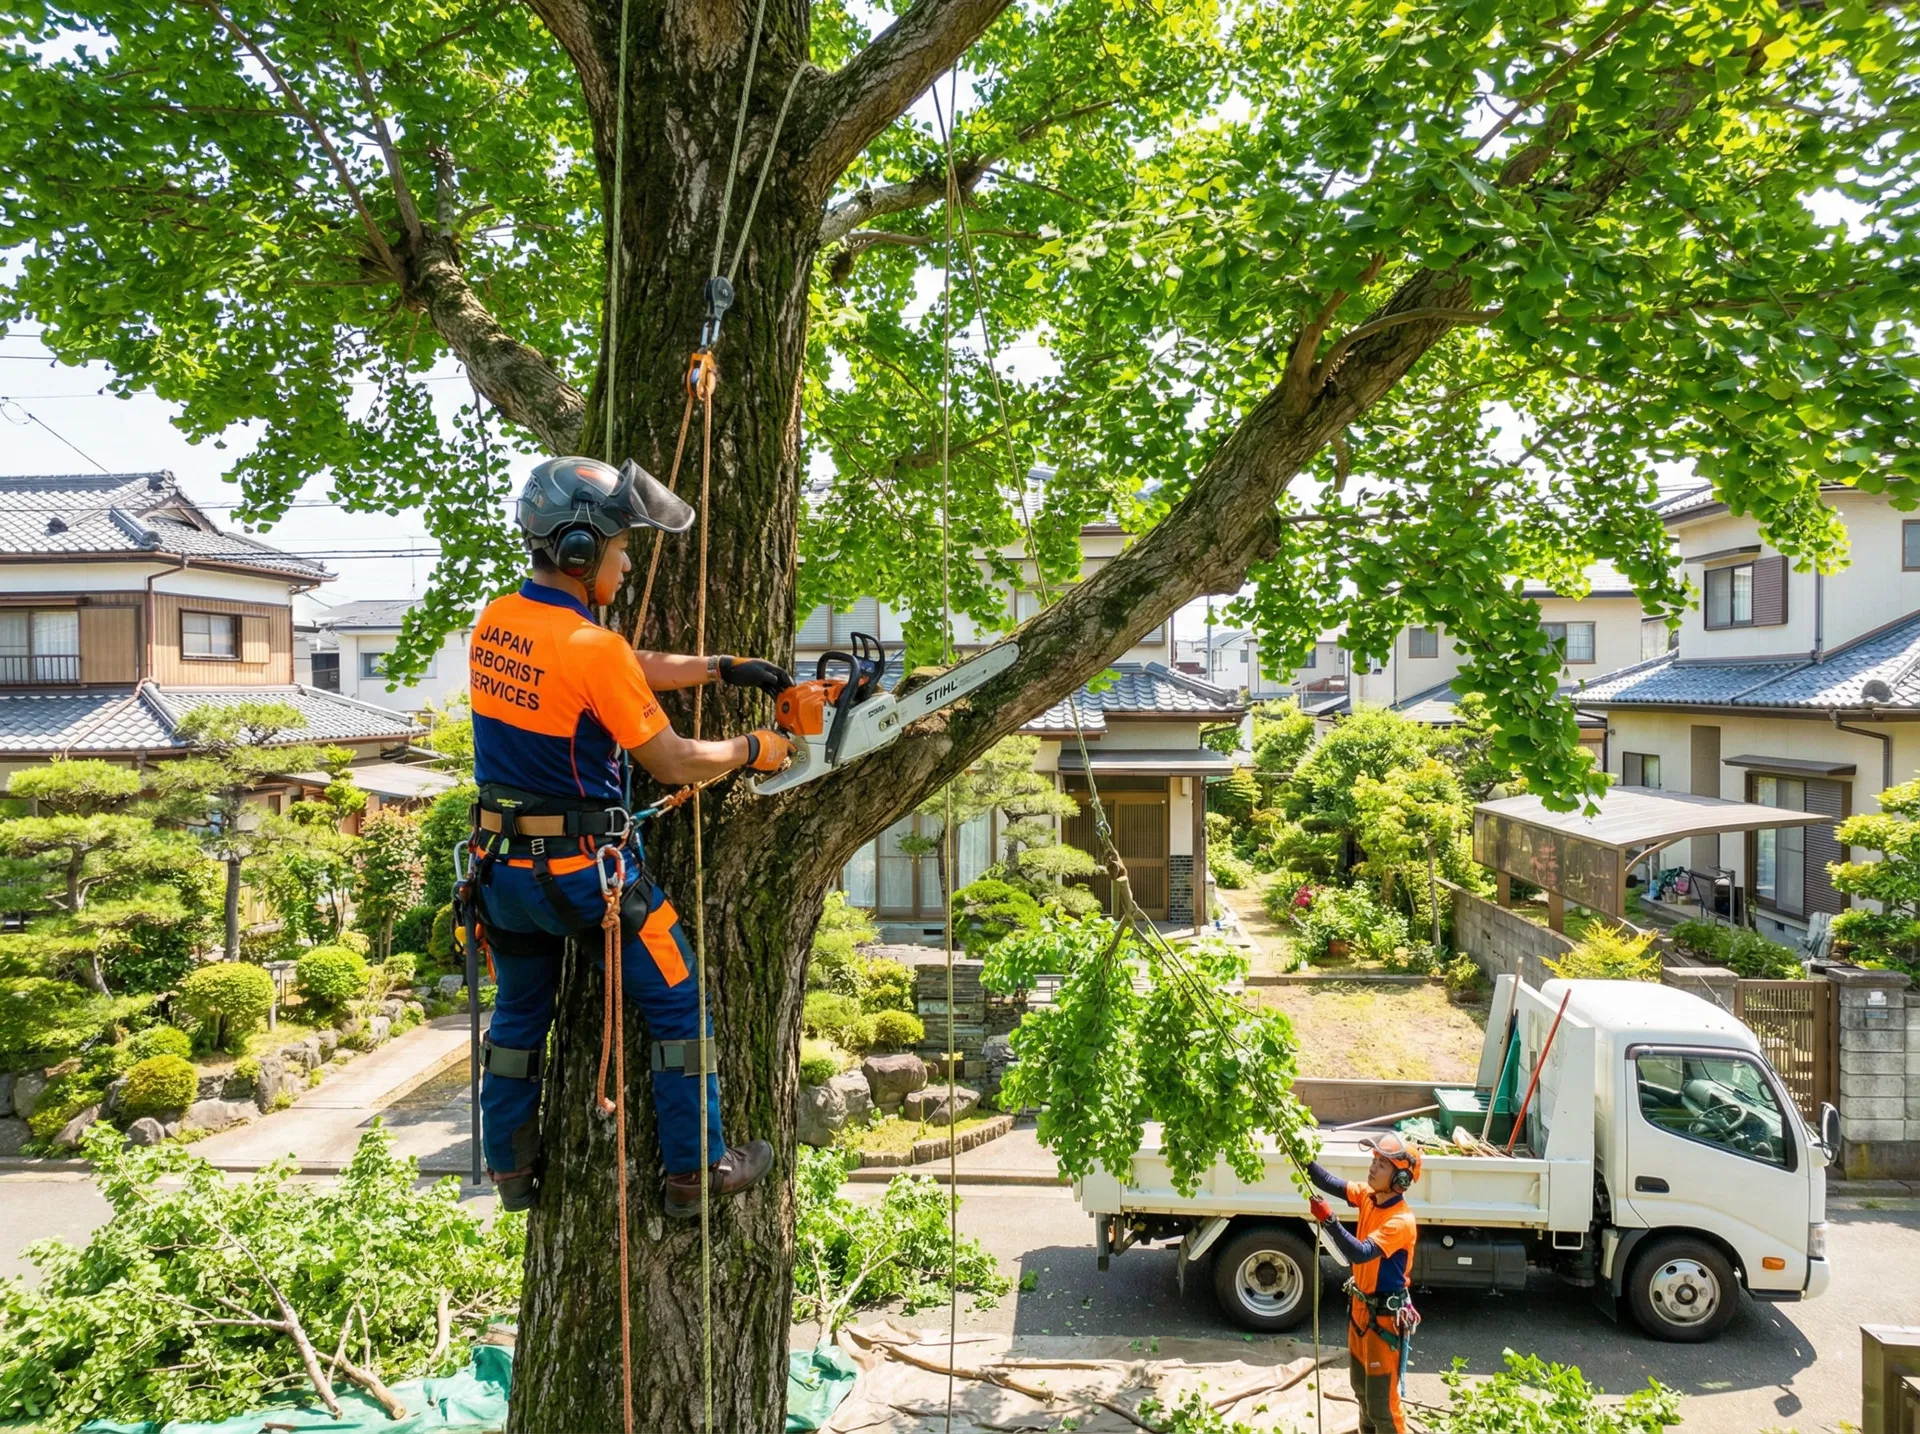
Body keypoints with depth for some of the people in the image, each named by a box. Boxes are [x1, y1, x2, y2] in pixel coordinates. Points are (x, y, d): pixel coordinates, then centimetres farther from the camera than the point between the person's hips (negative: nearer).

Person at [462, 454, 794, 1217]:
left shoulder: (493, 624, 1)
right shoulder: (592, 649, -23)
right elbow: (675, 763, -15)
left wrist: (723, 666, 10)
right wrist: (753, 748, 1)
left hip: (500, 863, 7)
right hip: (584, 869, -7)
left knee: (519, 1012, 24)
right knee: (678, 1006, 9)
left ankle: (512, 1169, 36)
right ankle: (696, 1171, 18)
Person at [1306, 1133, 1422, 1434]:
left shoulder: (1401, 1221, -28)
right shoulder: (1368, 1195, -4)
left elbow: (1361, 1253, -37)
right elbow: (1330, 1182, -7)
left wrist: (1329, 1220, -46)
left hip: (1385, 1316, -8)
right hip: (1361, 1306, 8)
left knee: (1382, 1400, 1)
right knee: (1361, 1387, 26)